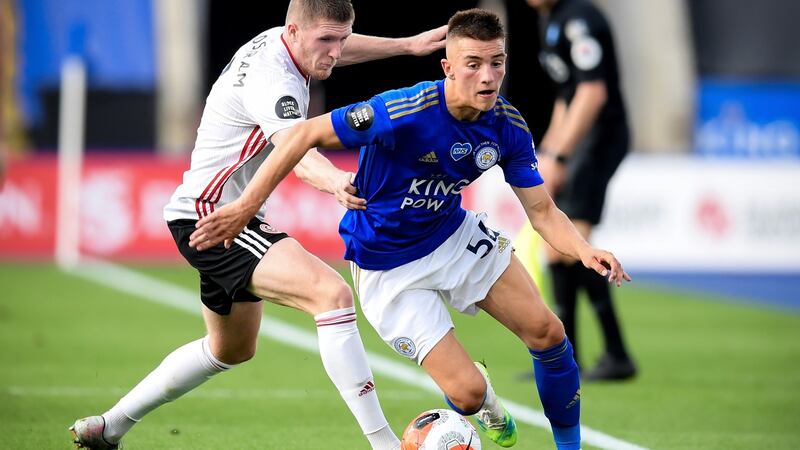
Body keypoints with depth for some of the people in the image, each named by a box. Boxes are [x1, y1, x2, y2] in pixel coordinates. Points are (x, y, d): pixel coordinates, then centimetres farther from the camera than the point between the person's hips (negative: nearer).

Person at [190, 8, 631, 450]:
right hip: (388, 266, -5)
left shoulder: (507, 126, -13)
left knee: (547, 332, -2)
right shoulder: (404, 112, -32)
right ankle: (485, 406, 29)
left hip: (455, 235, 6)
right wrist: (245, 206, -26)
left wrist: (584, 250, -27)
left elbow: (541, 210, -6)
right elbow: (306, 134, -25)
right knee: (468, 394, -11)